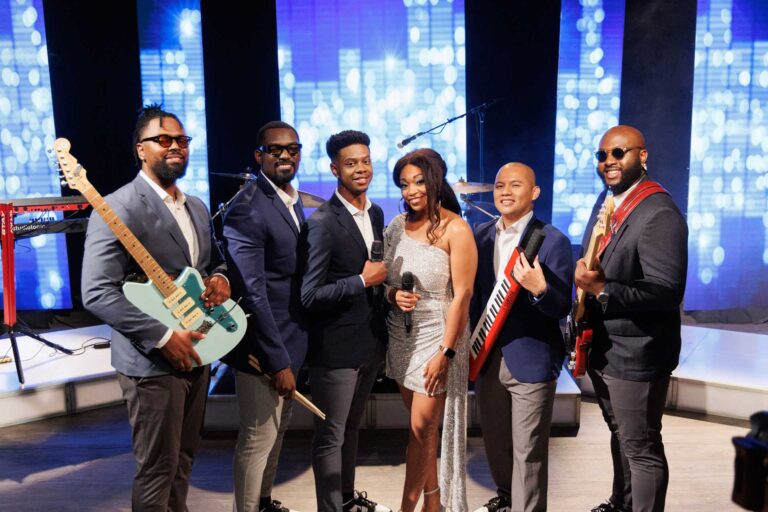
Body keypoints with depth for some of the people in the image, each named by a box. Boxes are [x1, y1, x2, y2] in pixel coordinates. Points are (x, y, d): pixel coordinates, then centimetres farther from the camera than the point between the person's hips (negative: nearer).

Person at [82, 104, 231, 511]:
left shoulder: (197, 207, 11)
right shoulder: (118, 209, -15)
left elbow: (213, 261, 22)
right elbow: (97, 293, -21)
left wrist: (219, 278, -3)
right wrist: (163, 336, -23)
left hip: (197, 352, 8)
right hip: (153, 361, -7)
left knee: (184, 459, 21)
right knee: (157, 470, 6)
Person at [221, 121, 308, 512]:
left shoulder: (293, 201, 9)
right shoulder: (248, 209, -20)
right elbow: (252, 294, -24)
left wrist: (289, 353, 10)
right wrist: (278, 361, -22)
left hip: (292, 338, 9)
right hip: (264, 347, -9)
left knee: (277, 431, 24)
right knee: (257, 440, 7)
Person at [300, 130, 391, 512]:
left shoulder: (376, 213, 6)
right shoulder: (323, 222, -18)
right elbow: (310, 296, -21)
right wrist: (363, 281, -21)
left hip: (371, 341, 8)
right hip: (336, 347, -8)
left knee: (351, 427, 24)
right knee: (331, 435, 8)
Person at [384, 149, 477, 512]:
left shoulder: (455, 229, -12)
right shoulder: (396, 226, 4)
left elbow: (462, 295, -14)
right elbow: (384, 280, 12)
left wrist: (445, 352, -16)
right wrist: (394, 295, -11)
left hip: (437, 336, -5)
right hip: (401, 335, 5)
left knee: (422, 428, 0)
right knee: (420, 427, 14)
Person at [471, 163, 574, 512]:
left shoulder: (553, 241, -13)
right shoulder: (481, 235, 4)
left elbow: (562, 309, -14)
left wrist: (539, 289, -32)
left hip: (531, 360, -6)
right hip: (487, 356, 6)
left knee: (527, 451, 6)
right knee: (495, 441, 23)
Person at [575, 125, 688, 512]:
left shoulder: (659, 214, -20)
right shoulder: (607, 201, 8)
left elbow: (668, 290, -27)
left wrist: (602, 289, -31)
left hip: (635, 354, -9)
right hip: (602, 348, 9)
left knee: (641, 448, 6)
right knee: (620, 435, 26)